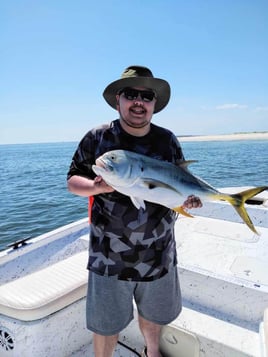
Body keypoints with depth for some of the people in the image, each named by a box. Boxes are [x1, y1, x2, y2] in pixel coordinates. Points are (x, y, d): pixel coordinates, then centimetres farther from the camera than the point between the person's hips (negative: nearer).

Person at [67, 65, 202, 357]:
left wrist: (187, 198, -12)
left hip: (159, 253, 3)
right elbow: (73, 181, -3)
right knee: (106, 325, 14)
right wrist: (97, 186, -23)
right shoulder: (97, 138, -7)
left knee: (154, 315, 26)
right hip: (110, 256, -2)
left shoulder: (168, 140, 0)